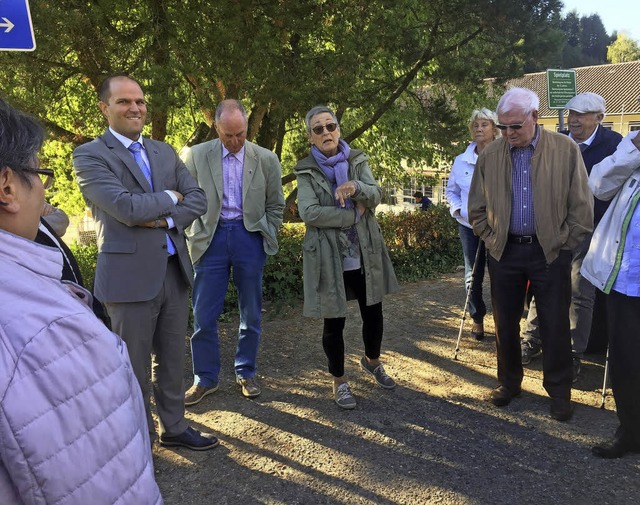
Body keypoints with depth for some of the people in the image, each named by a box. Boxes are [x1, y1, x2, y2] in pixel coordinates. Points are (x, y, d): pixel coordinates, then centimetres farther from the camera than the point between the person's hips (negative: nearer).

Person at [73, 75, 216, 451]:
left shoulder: (165, 152, 12)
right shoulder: (90, 155, -7)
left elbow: (198, 199, 5)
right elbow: (128, 207, -19)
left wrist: (166, 219, -12)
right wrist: (171, 198, -5)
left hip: (175, 270, 6)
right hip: (131, 275, -5)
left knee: (173, 359, 17)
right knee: (135, 366, 8)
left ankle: (174, 427, 33)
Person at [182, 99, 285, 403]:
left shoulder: (266, 159, 0)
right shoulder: (196, 156, -1)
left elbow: (276, 205, 9)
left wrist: (267, 238, 6)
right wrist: (194, 238, 1)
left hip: (250, 237, 1)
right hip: (211, 238, 0)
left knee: (251, 312, 9)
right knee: (204, 314, 1)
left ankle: (246, 373, 26)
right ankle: (205, 378, 17)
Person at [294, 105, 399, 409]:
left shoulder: (358, 161, 4)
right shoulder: (306, 171, -4)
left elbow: (376, 196, -9)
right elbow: (309, 213, -18)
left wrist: (355, 187, -30)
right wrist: (354, 214, -16)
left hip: (365, 255, 3)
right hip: (330, 257, -3)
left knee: (373, 315, 15)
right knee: (334, 323, 7)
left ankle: (372, 361, 44)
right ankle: (339, 381, 27)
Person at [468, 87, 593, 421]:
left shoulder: (566, 150, -4)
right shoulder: (489, 156, 1)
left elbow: (581, 207, -1)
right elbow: (476, 208, 10)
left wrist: (564, 244, -2)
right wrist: (491, 240, 5)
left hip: (550, 252, -2)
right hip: (504, 252, 2)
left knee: (555, 326, 5)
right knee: (505, 322, 11)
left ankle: (559, 391, 23)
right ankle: (508, 382, 30)